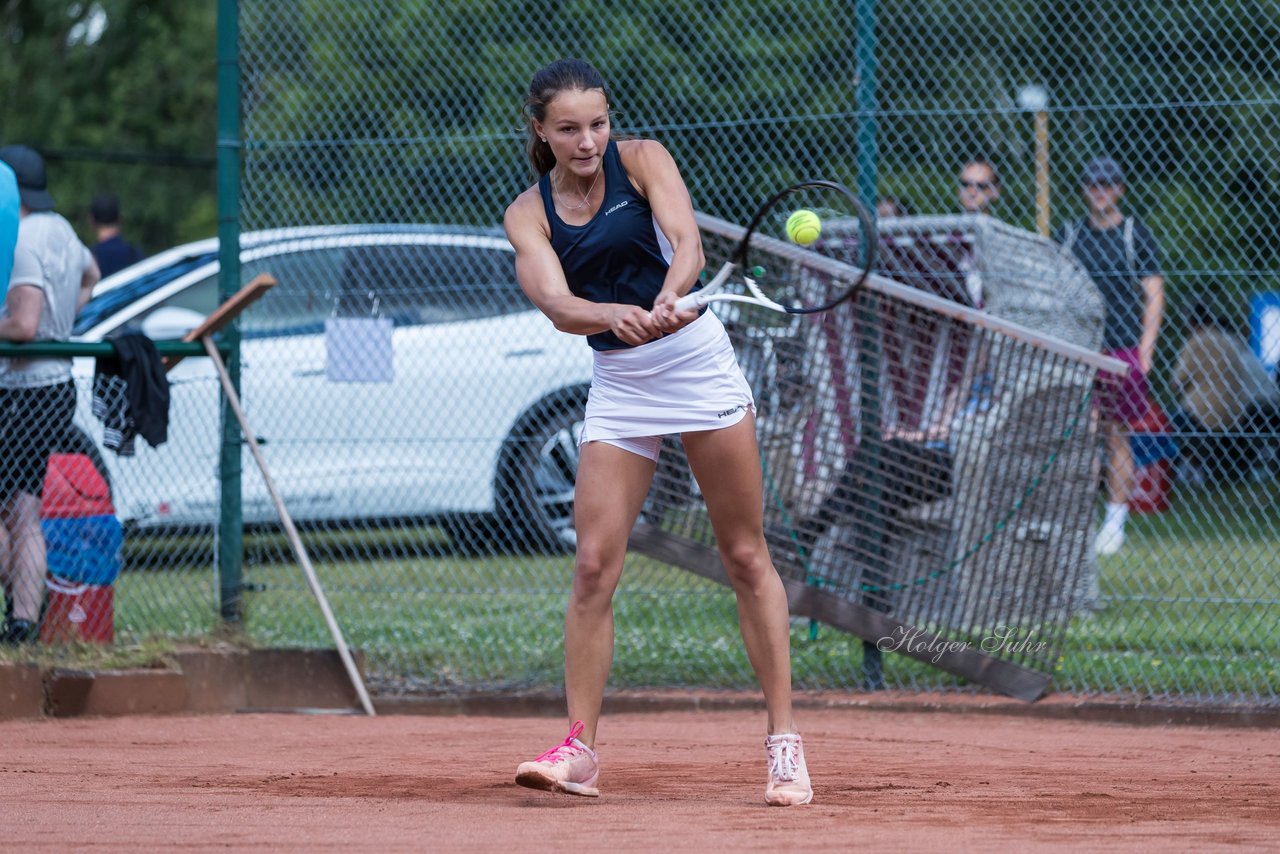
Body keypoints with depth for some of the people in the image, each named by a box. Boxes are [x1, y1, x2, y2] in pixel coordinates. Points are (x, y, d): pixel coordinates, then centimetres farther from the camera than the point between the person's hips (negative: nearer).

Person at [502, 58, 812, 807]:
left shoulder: (641, 160, -5)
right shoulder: (528, 216, 0)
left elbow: (688, 245, -20)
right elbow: (558, 306, -16)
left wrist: (664, 305, -41)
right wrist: (616, 315, -38)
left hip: (696, 359, -2)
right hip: (618, 383, 2)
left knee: (747, 556, 1)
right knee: (594, 567, -7)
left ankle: (785, 741, 5)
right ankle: (580, 751, -4)